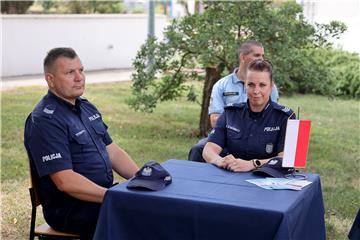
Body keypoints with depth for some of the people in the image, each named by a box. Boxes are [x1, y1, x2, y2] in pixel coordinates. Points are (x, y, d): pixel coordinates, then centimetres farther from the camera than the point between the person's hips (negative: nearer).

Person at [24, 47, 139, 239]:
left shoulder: (86, 107, 13)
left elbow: (113, 152, 15)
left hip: (103, 194, 9)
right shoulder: (45, 121, -16)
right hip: (67, 210, -9)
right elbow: (65, 182, -23)